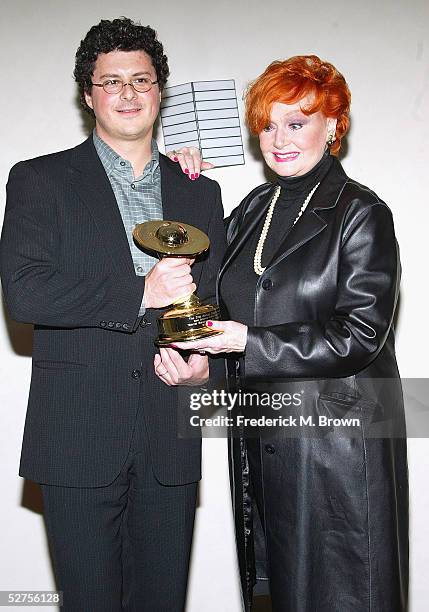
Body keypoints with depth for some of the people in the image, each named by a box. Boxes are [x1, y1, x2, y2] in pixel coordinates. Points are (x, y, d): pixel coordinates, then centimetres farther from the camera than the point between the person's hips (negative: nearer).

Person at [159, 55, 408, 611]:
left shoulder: (360, 214, -11)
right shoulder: (256, 206, 8)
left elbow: (360, 335, -17)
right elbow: (219, 297, 17)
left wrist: (250, 343, -19)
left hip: (338, 435, -6)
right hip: (261, 433, 6)